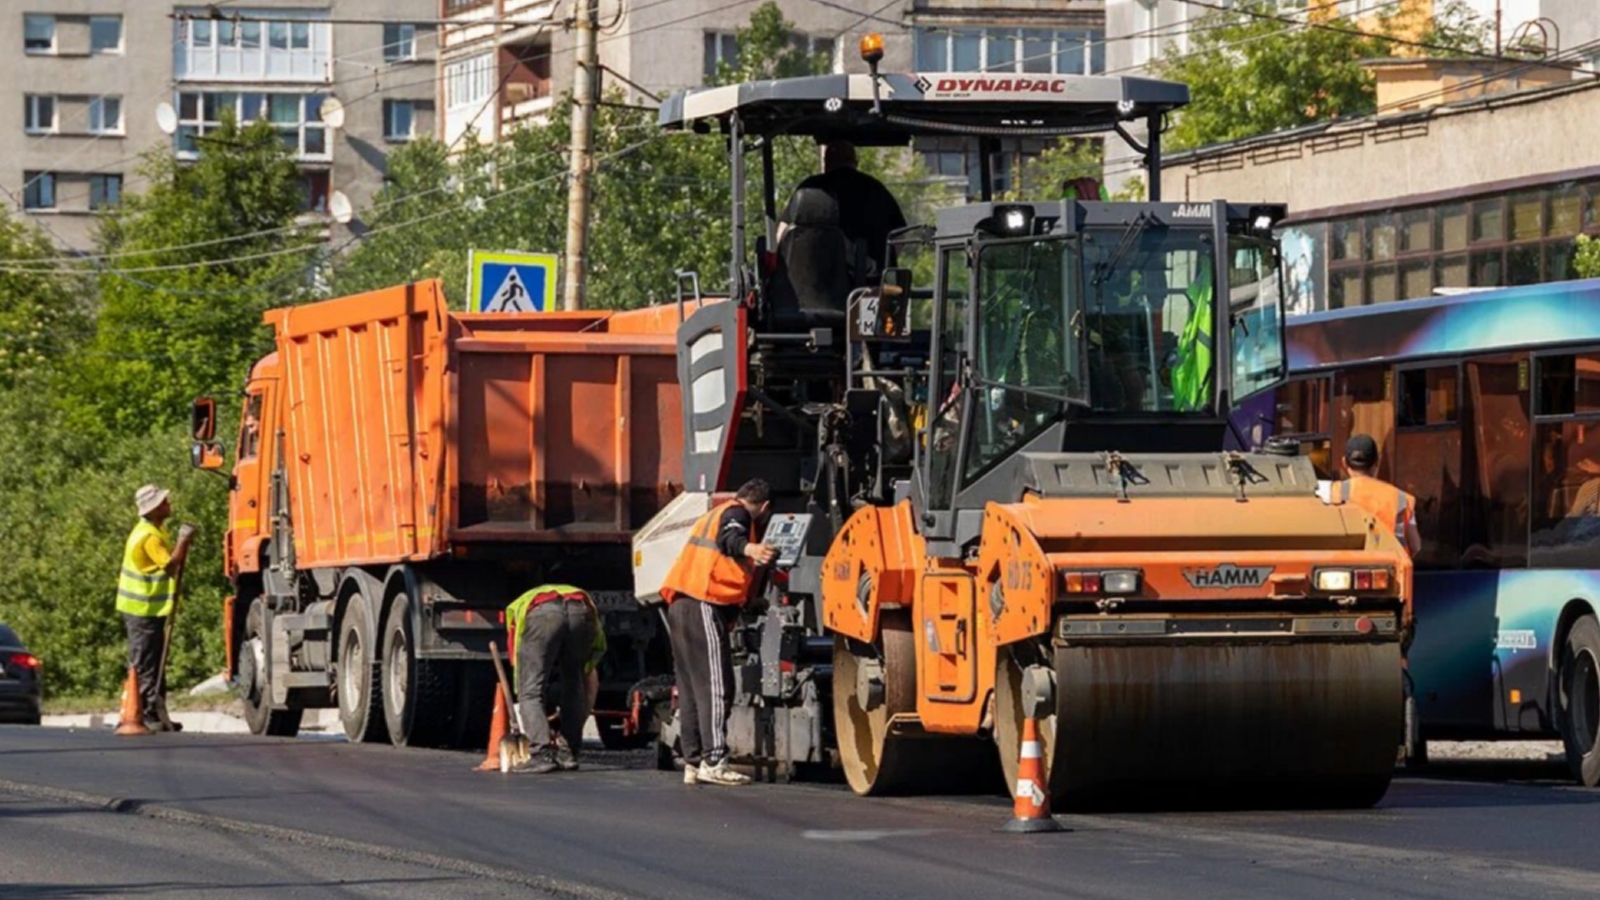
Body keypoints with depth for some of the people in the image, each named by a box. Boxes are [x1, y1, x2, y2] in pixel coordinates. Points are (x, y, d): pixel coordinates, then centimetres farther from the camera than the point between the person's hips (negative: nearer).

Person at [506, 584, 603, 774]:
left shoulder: (517, 608, 43)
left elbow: (517, 660, 40)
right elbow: (590, 679, 45)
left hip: (541, 614, -3)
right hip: (582, 613, 3)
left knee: (531, 691, 5)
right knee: (574, 686, 24)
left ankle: (541, 754, -10)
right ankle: (569, 753, 19)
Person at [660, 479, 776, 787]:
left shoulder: (716, 514, 28)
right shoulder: (737, 513, -2)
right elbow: (729, 539, -26)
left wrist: (747, 601, 56)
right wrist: (750, 548, -48)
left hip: (681, 604, 10)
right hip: (705, 606, -10)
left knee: (691, 686, 10)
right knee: (714, 684, -13)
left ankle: (693, 762, 10)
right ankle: (713, 762, -19)